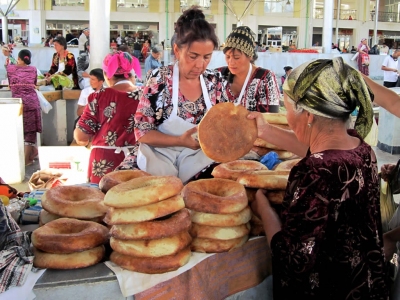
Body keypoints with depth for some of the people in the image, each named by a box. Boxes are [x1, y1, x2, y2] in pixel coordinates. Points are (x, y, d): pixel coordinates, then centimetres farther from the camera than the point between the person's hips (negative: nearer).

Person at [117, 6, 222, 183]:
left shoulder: (214, 81, 0)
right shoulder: (159, 80, -12)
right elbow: (142, 132, -11)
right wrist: (180, 141, -26)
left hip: (199, 159, 3)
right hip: (158, 157, -3)